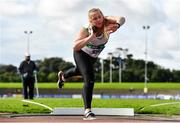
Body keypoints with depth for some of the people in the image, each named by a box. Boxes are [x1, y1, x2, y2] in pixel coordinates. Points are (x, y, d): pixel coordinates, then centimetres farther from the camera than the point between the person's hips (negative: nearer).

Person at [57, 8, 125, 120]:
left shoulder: (107, 22, -30)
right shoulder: (86, 30, -35)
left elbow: (121, 19, -48)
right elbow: (76, 47, -45)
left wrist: (117, 26, -70)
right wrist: (90, 38, -57)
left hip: (93, 56, 6)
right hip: (81, 53, -5)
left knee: (80, 71, 32)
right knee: (89, 79, -25)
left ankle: (63, 76, 66)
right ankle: (87, 111, -23)